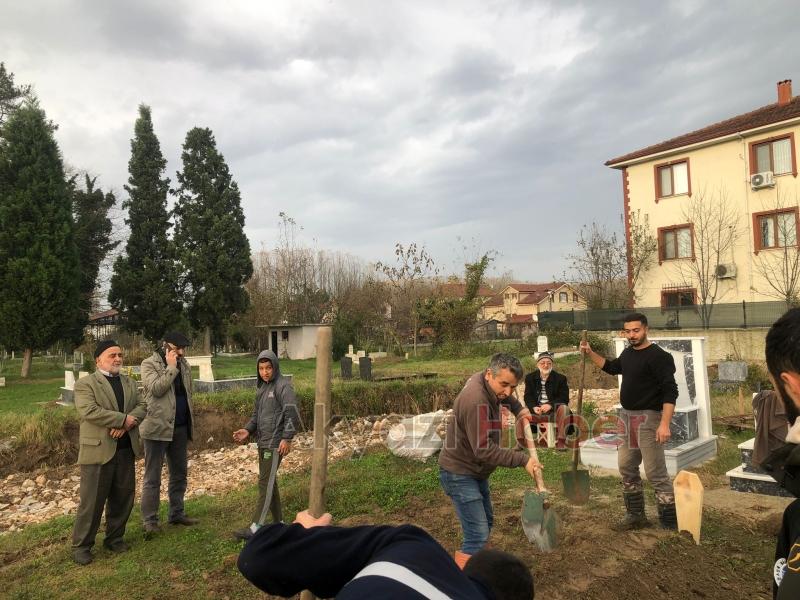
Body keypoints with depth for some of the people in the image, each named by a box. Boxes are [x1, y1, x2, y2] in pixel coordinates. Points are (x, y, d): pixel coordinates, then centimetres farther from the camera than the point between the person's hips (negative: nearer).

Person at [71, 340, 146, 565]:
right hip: (98, 451, -5)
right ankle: (81, 546, 16)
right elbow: (89, 411, -19)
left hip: (126, 450, 6)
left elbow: (141, 406, 5)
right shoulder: (85, 384, -5)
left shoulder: (129, 383, 14)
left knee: (123, 498, 12)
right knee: (92, 501, 2)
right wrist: (123, 419, -17)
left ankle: (114, 537, 28)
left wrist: (124, 425, -13)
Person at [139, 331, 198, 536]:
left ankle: (177, 513, 23)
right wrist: (171, 367, -17)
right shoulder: (149, 364, -5)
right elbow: (156, 389, -20)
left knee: (179, 473, 13)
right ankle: (150, 521, 6)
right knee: (152, 477, 0)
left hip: (180, 427, 7)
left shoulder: (184, 365, 13)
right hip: (158, 427, -6)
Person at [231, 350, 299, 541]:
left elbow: (291, 413, -17)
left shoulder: (283, 385, -11)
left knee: (265, 483, -6)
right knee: (269, 482, 13)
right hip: (262, 442, 9)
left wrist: (287, 438, -22)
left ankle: (255, 527, -1)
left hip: (275, 444, -9)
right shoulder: (261, 387, 15)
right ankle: (279, 522, 24)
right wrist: (247, 430, 4)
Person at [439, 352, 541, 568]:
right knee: (478, 535, -14)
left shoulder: (488, 383, -2)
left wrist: (519, 409, 8)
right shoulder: (476, 400, -31)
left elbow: (506, 397, 25)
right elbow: (484, 450, -30)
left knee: (486, 523, 21)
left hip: (476, 471, 10)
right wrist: (522, 460, -26)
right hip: (459, 474, -10)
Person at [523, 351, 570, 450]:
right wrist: (534, 407, -24)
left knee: (564, 408, -32)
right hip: (536, 409, 1)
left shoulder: (560, 378, -1)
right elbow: (528, 397, -1)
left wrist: (550, 405, -27)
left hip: (553, 410, -1)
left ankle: (561, 440, -28)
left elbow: (564, 398, -8)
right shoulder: (530, 377, 5)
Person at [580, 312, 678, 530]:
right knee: (627, 468, 15)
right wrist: (590, 353, 20)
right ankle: (636, 516, 29)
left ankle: (670, 524, 5)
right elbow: (612, 367, 31)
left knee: (656, 473, -6)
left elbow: (670, 391, -21)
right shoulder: (628, 353, 10)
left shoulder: (658, 356, -16)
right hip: (626, 416, 9)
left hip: (648, 418, -9)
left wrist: (665, 424, -29)